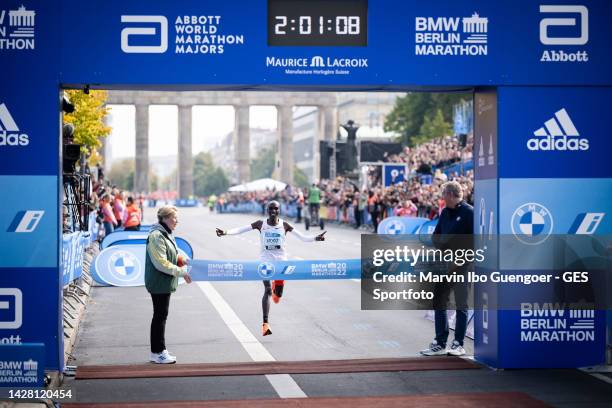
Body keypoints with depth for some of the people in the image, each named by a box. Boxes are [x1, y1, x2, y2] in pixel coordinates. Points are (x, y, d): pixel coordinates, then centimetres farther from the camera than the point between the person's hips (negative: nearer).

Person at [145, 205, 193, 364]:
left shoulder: (166, 234, 14)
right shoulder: (156, 236, -19)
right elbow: (161, 263, -23)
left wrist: (180, 259, 7)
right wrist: (181, 272, -21)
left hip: (165, 283, 10)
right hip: (159, 283, -10)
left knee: (161, 316, 15)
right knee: (160, 316, -4)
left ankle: (158, 351, 22)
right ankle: (158, 353, 3)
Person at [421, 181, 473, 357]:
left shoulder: (469, 212, -9)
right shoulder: (445, 212, 13)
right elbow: (436, 236, 17)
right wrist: (441, 247, -4)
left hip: (461, 265, -7)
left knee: (461, 304, 1)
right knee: (439, 303, 8)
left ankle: (458, 344, 9)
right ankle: (440, 343, 15)